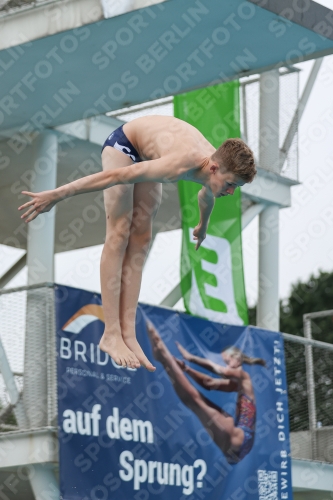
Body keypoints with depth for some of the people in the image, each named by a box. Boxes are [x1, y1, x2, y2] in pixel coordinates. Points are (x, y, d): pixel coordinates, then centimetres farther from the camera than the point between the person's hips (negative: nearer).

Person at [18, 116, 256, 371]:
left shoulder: (219, 167, -18)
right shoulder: (181, 165, -41)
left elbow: (206, 196, 9)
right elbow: (116, 176, -38)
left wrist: (203, 226, 31)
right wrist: (58, 195, -34)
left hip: (147, 154, 7)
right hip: (124, 143, -7)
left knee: (140, 240, -1)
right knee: (120, 234, -16)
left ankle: (128, 334, -5)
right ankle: (111, 334, -20)